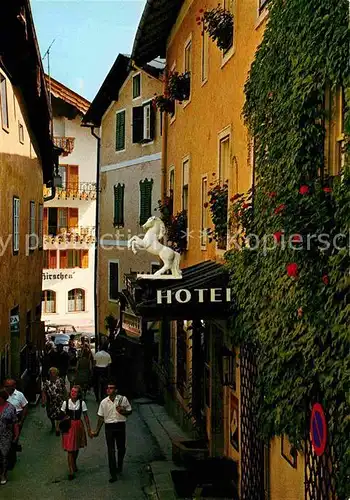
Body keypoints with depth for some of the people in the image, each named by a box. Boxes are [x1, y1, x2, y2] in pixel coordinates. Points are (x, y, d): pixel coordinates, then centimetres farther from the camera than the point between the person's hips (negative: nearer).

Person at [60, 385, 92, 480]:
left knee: (77, 447, 17)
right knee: (70, 449, -3)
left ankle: (74, 464, 44)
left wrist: (89, 430, -3)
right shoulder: (66, 403, -7)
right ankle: (71, 471, 3)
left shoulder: (82, 403, -6)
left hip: (78, 426, 2)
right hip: (68, 427, -2)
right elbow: (62, 416, 2)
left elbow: (86, 417, -2)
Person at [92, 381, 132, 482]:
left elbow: (130, 411, 5)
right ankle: (113, 474, 2)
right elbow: (101, 417, 9)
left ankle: (120, 466, 39)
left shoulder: (123, 399, -4)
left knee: (121, 449, 11)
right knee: (111, 451, -1)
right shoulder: (104, 402, 1)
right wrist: (97, 431, 8)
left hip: (120, 425, 0)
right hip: (109, 427, 0)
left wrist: (122, 411, -17)